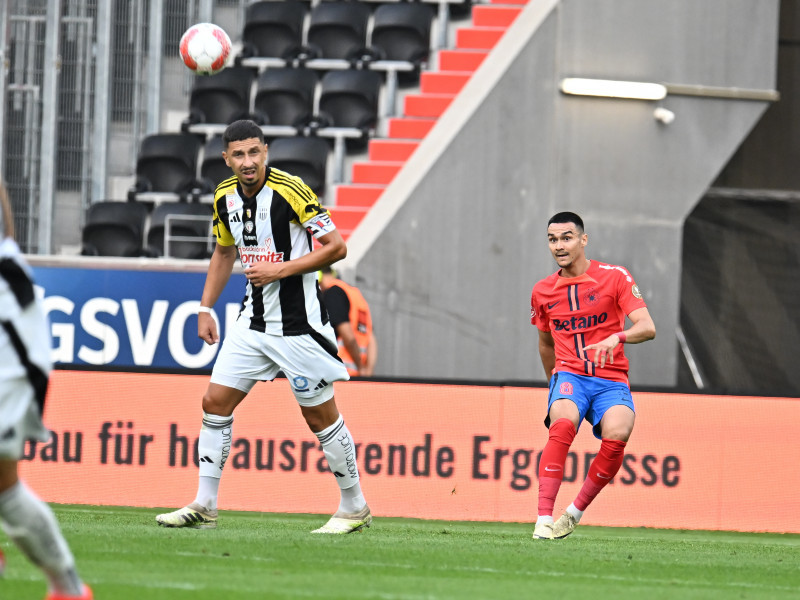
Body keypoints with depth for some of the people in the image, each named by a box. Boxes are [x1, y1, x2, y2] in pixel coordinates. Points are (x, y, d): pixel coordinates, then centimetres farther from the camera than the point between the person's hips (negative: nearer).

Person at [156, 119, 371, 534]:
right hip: (253, 321, 6)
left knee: (321, 416, 1)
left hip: (298, 324, -6)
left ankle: (354, 508, 15)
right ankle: (204, 507, 10)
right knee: (215, 402, 2)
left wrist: (281, 270, -20)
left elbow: (336, 247, -15)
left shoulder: (290, 191, -18)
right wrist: (205, 308, 14)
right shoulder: (224, 197, 3)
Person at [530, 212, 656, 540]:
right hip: (569, 375, 1)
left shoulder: (615, 277, -1)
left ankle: (575, 511, -12)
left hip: (611, 380, -1)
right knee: (563, 424, -33)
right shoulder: (543, 292, 11)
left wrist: (616, 337, -30)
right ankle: (544, 519, -36)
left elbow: (647, 327, -10)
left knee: (616, 434, -32)